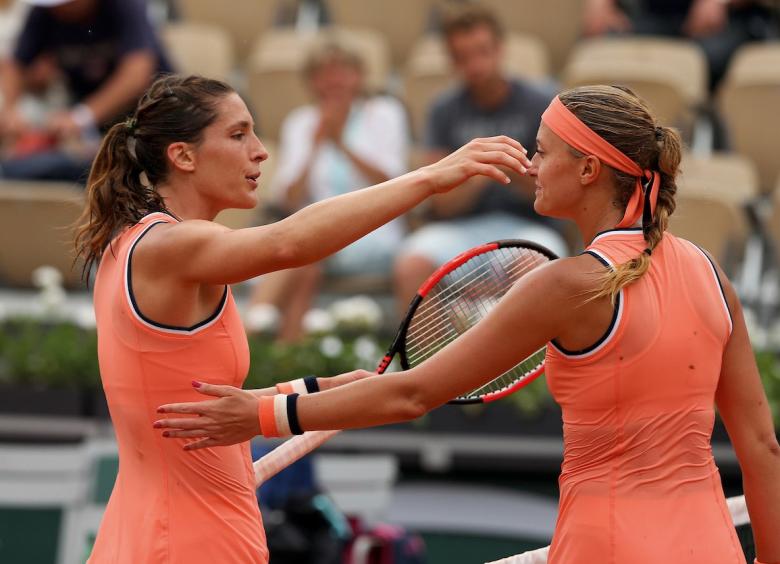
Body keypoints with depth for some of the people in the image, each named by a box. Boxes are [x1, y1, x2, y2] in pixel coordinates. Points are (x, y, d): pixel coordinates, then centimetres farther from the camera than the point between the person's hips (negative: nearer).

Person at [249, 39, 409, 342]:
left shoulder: (383, 113, 11)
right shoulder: (300, 122, 17)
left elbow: (390, 182, -3)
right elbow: (289, 202, 6)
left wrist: (341, 144, -11)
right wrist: (314, 148, -7)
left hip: (373, 238, -3)